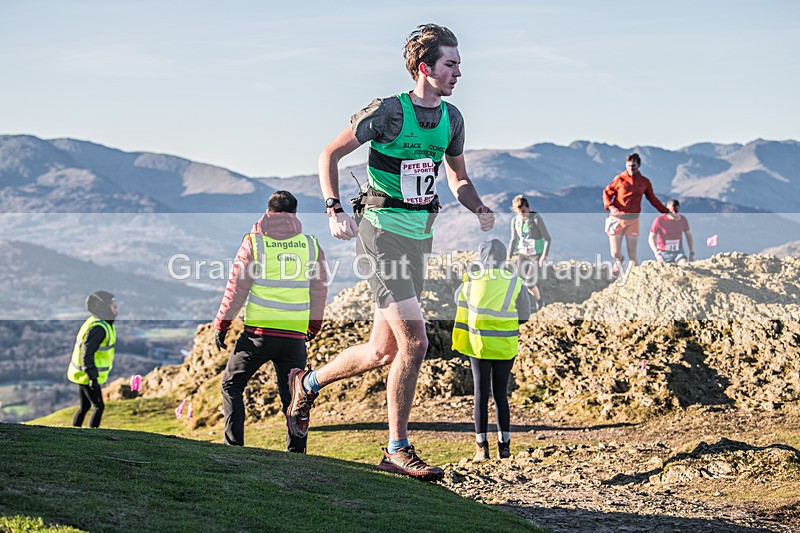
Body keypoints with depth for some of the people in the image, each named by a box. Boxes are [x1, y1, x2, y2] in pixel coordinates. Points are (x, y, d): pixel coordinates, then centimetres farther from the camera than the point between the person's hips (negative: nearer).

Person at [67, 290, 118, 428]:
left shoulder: (92, 321, 7)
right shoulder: (98, 328, -24)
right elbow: (87, 354, -28)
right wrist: (93, 378, -27)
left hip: (82, 374, 10)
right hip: (87, 376, -10)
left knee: (84, 407, 17)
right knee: (98, 407, -1)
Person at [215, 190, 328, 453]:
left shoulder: (254, 242, 0)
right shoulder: (311, 245, 7)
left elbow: (236, 288, 0)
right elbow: (320, 291, 13)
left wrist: (221, 325, 11)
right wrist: (314, 327, 28)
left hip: (258, 333, -2)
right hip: (294, 337, 2)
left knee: (232, 385, 13)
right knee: (291, 394, 10)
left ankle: (233, 444, 5)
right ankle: (297, 451, 1)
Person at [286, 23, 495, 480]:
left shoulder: (452, 118, 8)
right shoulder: (388, 112, -11)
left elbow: (458, 177, 21)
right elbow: (330, 154, -5)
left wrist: (480, 209, 0)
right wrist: (336, 210, -17)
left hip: (420, 236, 7)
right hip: (383, 231, -7)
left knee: (384, 351, 11)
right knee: (415, 341, -15)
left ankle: (308, 383, 37)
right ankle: (398, 450, -2)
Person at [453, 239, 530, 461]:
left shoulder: (472, 281, -1)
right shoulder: (515, 282, 0)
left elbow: (458, 297, 18)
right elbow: (524, 315, 3)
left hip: (479, 344, -1)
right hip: (506, 346, 1)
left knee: (481, 393, 4)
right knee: (501, 394, 11)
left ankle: (482, 446, 0)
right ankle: (504, 444, 11)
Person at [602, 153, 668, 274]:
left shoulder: (644, 182, 8)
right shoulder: (620, 179, 1)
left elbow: (653, 199, 18)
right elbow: (607, 192, 6)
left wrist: (667, 212, 15)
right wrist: (610, 206, -13)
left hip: (633, 220, 1)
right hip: (617, 219, -1)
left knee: (632, 254, -2)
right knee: (615, 253, 0)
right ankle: (619, 260, 34)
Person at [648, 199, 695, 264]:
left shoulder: (683, 219, -2)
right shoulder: (659, 220, -13)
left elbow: (688, 235, 11)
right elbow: (651, 238, -11)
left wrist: (692, 254, 6)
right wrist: (657, 253, -25)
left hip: (678, 252, 2)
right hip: (664, 253, -2)